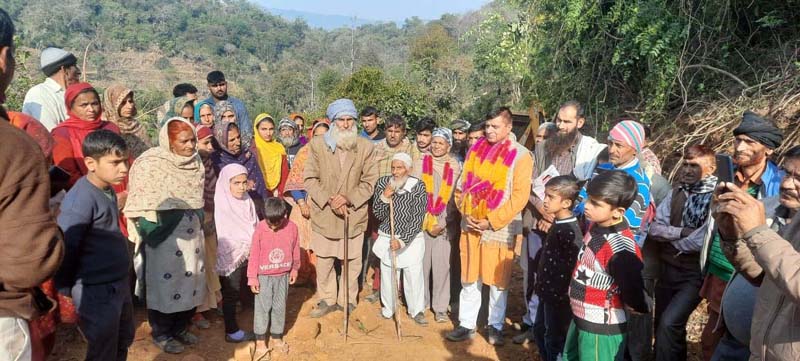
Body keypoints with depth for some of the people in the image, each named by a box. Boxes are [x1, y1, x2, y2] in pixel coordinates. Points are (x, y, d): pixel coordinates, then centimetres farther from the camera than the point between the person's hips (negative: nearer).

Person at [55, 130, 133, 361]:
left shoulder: (108, 190, 6)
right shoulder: (81, 200, -23)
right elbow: (64, 248, -21)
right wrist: (66, 290, -11)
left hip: (119, 284, 9)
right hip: (97, 291, -9)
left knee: (123, 342, 24)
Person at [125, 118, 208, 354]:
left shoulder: (195, 162, 6)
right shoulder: (151, 164, -13)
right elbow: (142, 205, -10)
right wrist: (151, 234, -9)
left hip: (192, 234, 6)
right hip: (164, 237, -6)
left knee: (190, 281, 12)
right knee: (165, 284, 5)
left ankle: (180, 329, 29)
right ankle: (161, 334, 22)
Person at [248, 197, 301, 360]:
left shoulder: (292, 227, -10)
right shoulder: (260, 229, -15)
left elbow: (295, 250, 4)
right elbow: (254, 254, -9)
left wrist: (295, 269, 12)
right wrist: (252, 278, -7)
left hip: (283, 276, 2)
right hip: (263, 276, -2)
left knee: (280, 307, 13)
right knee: (262, 308, 2)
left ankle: (277, 337, 29)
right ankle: (260, 343, 10)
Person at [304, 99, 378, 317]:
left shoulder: (365, 147, 0)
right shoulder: (317, 144, -2)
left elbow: (370, 181, -1)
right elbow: (309, 179, -4)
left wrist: (349, 198, -16)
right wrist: (328, 200, -17)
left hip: (354, 213, 0)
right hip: (324, 213, 0)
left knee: (352, 261, 8)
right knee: (324, 261, 11)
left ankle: (347, 301, 27)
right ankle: (327, 300, 28)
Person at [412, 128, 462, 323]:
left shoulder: (454, 167, 4)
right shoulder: (420, 163, 4)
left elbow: (454, 197, 1)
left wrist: (442, 222, -6)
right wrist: (428, 221, -6)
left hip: (444, 223, 0)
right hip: (421, 221, 0)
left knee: (441, 265, -2)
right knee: (422, 263, 4)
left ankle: (440, 307, 8)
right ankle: (420, 303, 18)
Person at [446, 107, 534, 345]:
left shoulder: (520, 155, -7)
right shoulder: (476, 150, 7)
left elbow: (520, 196, -11)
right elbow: (463, 184, 12)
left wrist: (492, 221, -14)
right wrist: (466, 212, -3)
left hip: (500, 228, -4)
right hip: (471, 225, 4)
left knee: (498, 281, 7)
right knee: (469, 279, 10)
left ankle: (495, 327, 22)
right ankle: (466, 324, 22)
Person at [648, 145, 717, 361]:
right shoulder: (676, 193, 6)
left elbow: (701, 241, -21)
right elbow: (654, 228, 0)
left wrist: (670, 240, -6)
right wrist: (681, 232, -15)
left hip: (694, 274, -6)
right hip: (667, 269, 6)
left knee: (669, 324, -19)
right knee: (662, 326, 14)